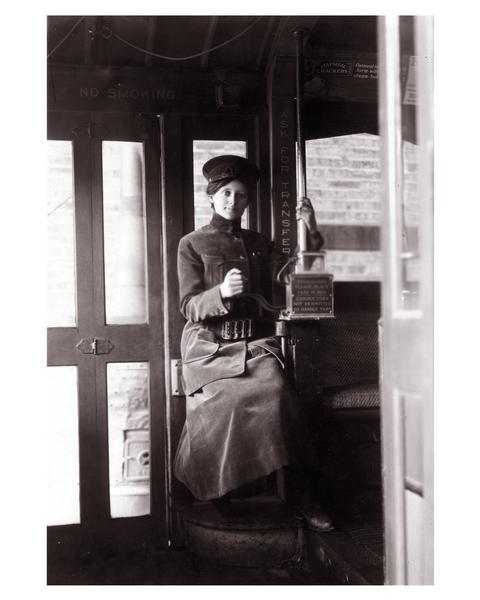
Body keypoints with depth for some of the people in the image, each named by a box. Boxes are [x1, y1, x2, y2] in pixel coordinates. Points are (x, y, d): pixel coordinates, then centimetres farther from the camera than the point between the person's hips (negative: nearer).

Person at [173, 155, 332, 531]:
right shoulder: (192, 244, 9)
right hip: (210, 347, -2)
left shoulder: (259, 244, 19)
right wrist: (222, 292, -20)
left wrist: (310, 232, 1)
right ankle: (219, 497, -10)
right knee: (227, 404, -31)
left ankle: (301, 494, -20)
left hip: (255, 343, 2)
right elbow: (190, 308, 0)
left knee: (276, 393, -29)